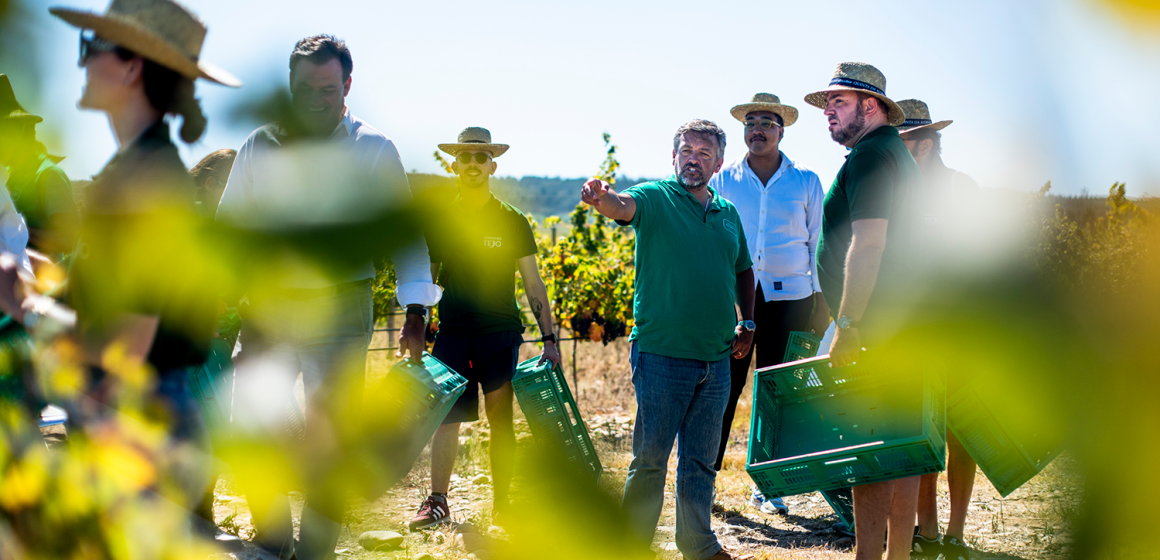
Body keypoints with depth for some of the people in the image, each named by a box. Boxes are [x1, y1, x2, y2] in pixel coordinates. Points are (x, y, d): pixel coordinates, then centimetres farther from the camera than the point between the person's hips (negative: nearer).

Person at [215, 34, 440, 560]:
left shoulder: (374, 150, 2)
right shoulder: (260, 147, 8)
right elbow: (227, 226, 16)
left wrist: (415, 309, -5)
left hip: (339, 306, -2)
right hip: (267, 305, 2)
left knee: (330, 439, -1)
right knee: (247, 429, 0)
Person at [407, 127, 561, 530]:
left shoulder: (512, 221, 4)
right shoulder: (439, 220, 7)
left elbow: (533, 283, 6)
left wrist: (549, 338, 0)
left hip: (500, 330, -1)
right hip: (452, 330, 1)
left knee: (501, 418, -1)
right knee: (446, 416, -1)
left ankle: (502, 505, 7)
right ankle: (437, 502, 9)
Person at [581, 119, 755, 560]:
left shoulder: (728, 213, 14)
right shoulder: (656, 198, -3)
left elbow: (742, 270, 25)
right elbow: (624, 205, -25)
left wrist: (747, 323, 13)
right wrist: (601, 196, -48)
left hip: (716, 359, 5)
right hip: (663, 354, -5)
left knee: (701, 460, 14)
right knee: (650, 458, 0)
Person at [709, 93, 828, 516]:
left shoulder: (805, 182, 8)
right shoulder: (722, 180, 7)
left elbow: (818, 243, 11)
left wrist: (821, 299, 6)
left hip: (789, 298, 1)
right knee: (722, 387, -4)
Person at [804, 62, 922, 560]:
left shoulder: (868, 155, -12)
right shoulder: (899, 154, 20)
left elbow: (868, 242, -21)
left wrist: (847, 326, -21)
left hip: (874, 328, -10)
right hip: (904, 325, 10)